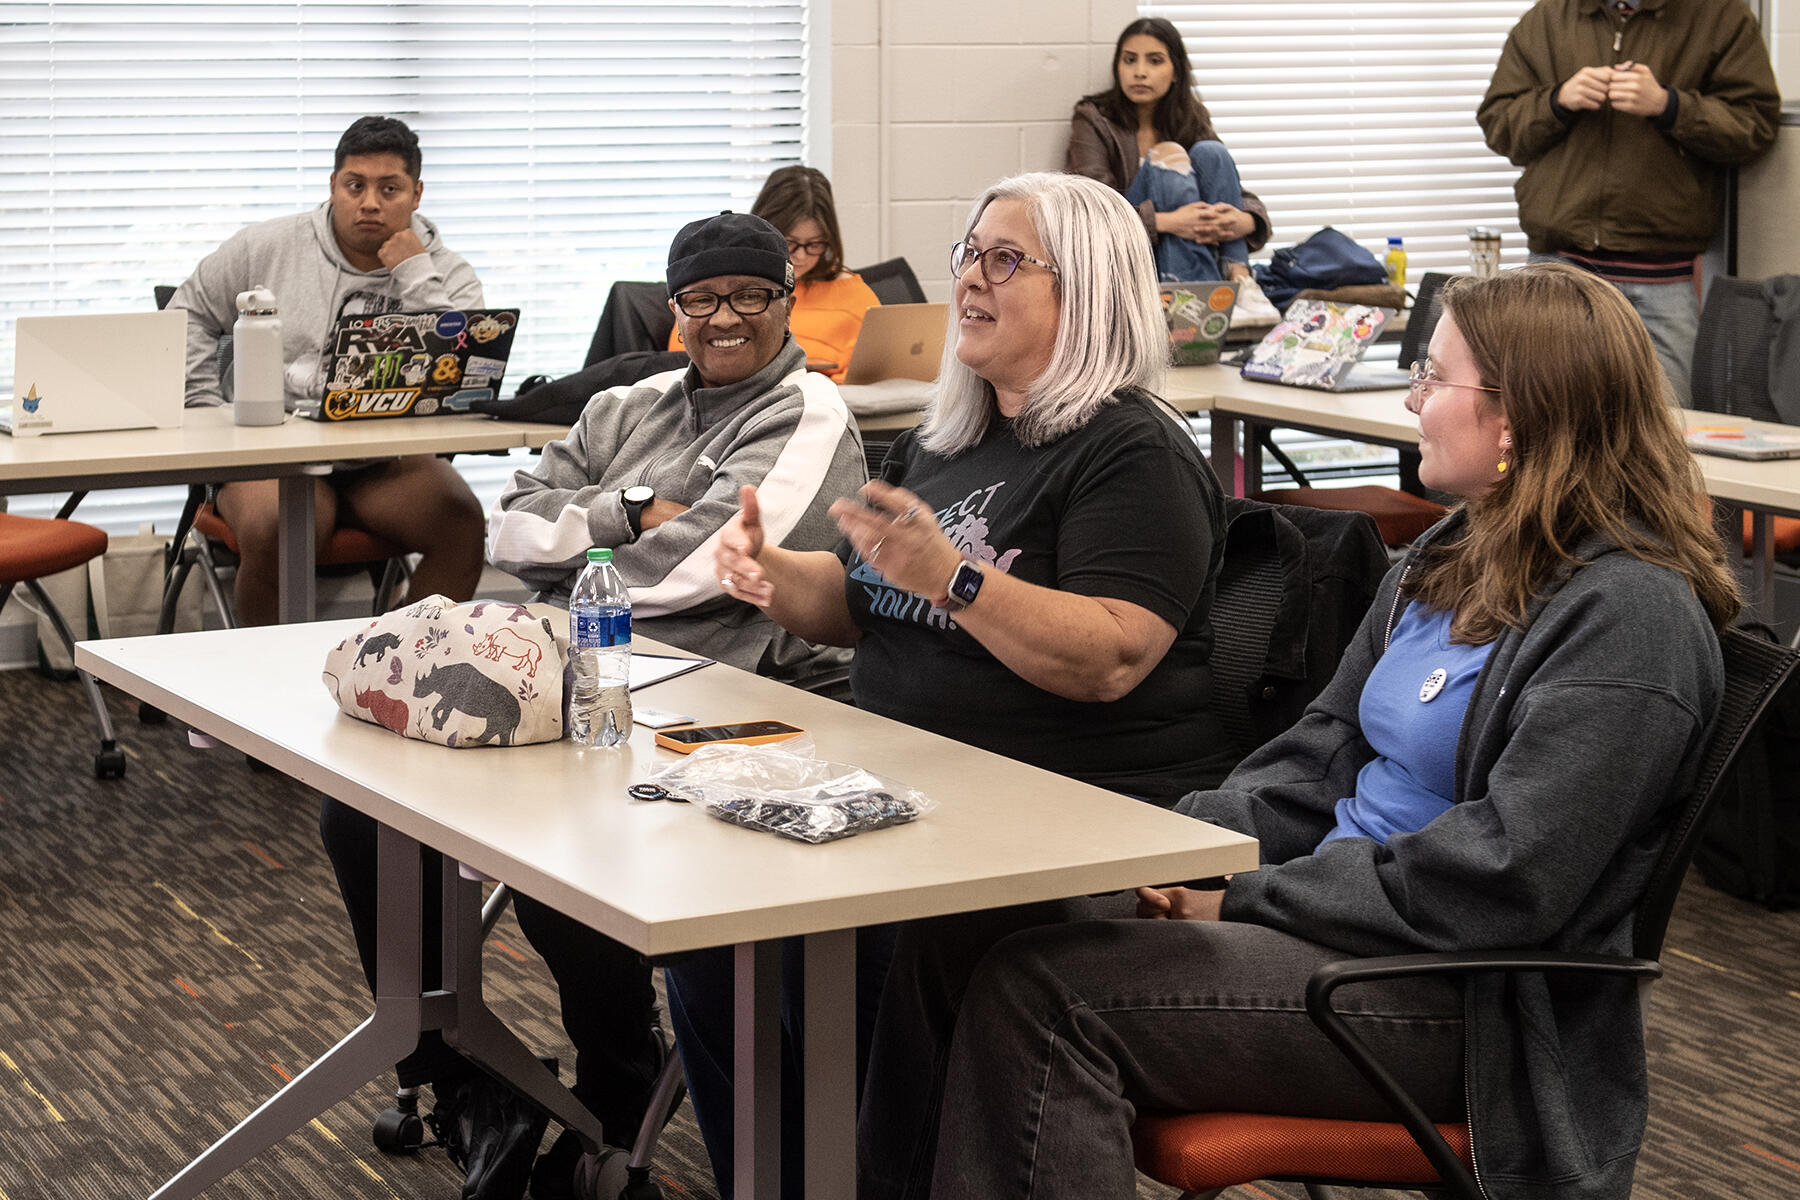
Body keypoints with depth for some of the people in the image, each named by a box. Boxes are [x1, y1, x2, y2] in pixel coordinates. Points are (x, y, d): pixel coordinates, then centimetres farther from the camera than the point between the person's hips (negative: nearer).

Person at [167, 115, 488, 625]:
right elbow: (190, 314, 17)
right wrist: (207, 410, 5)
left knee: (461, 521, -28)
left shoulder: (447, 275, 4)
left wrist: (414, 275, -13)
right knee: (273, 529, -34)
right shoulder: (268, 248, 8)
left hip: (386, 463, 1)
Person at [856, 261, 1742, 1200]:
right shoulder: (1450, 560, 15)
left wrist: (1244, 899, -16)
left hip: (1464, 1004, -9)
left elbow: (1499, 881, -21)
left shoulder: (1630, 614, -15)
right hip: (1338, 913, 9)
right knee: (960, 929, -6)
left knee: (1041, 991, -23)